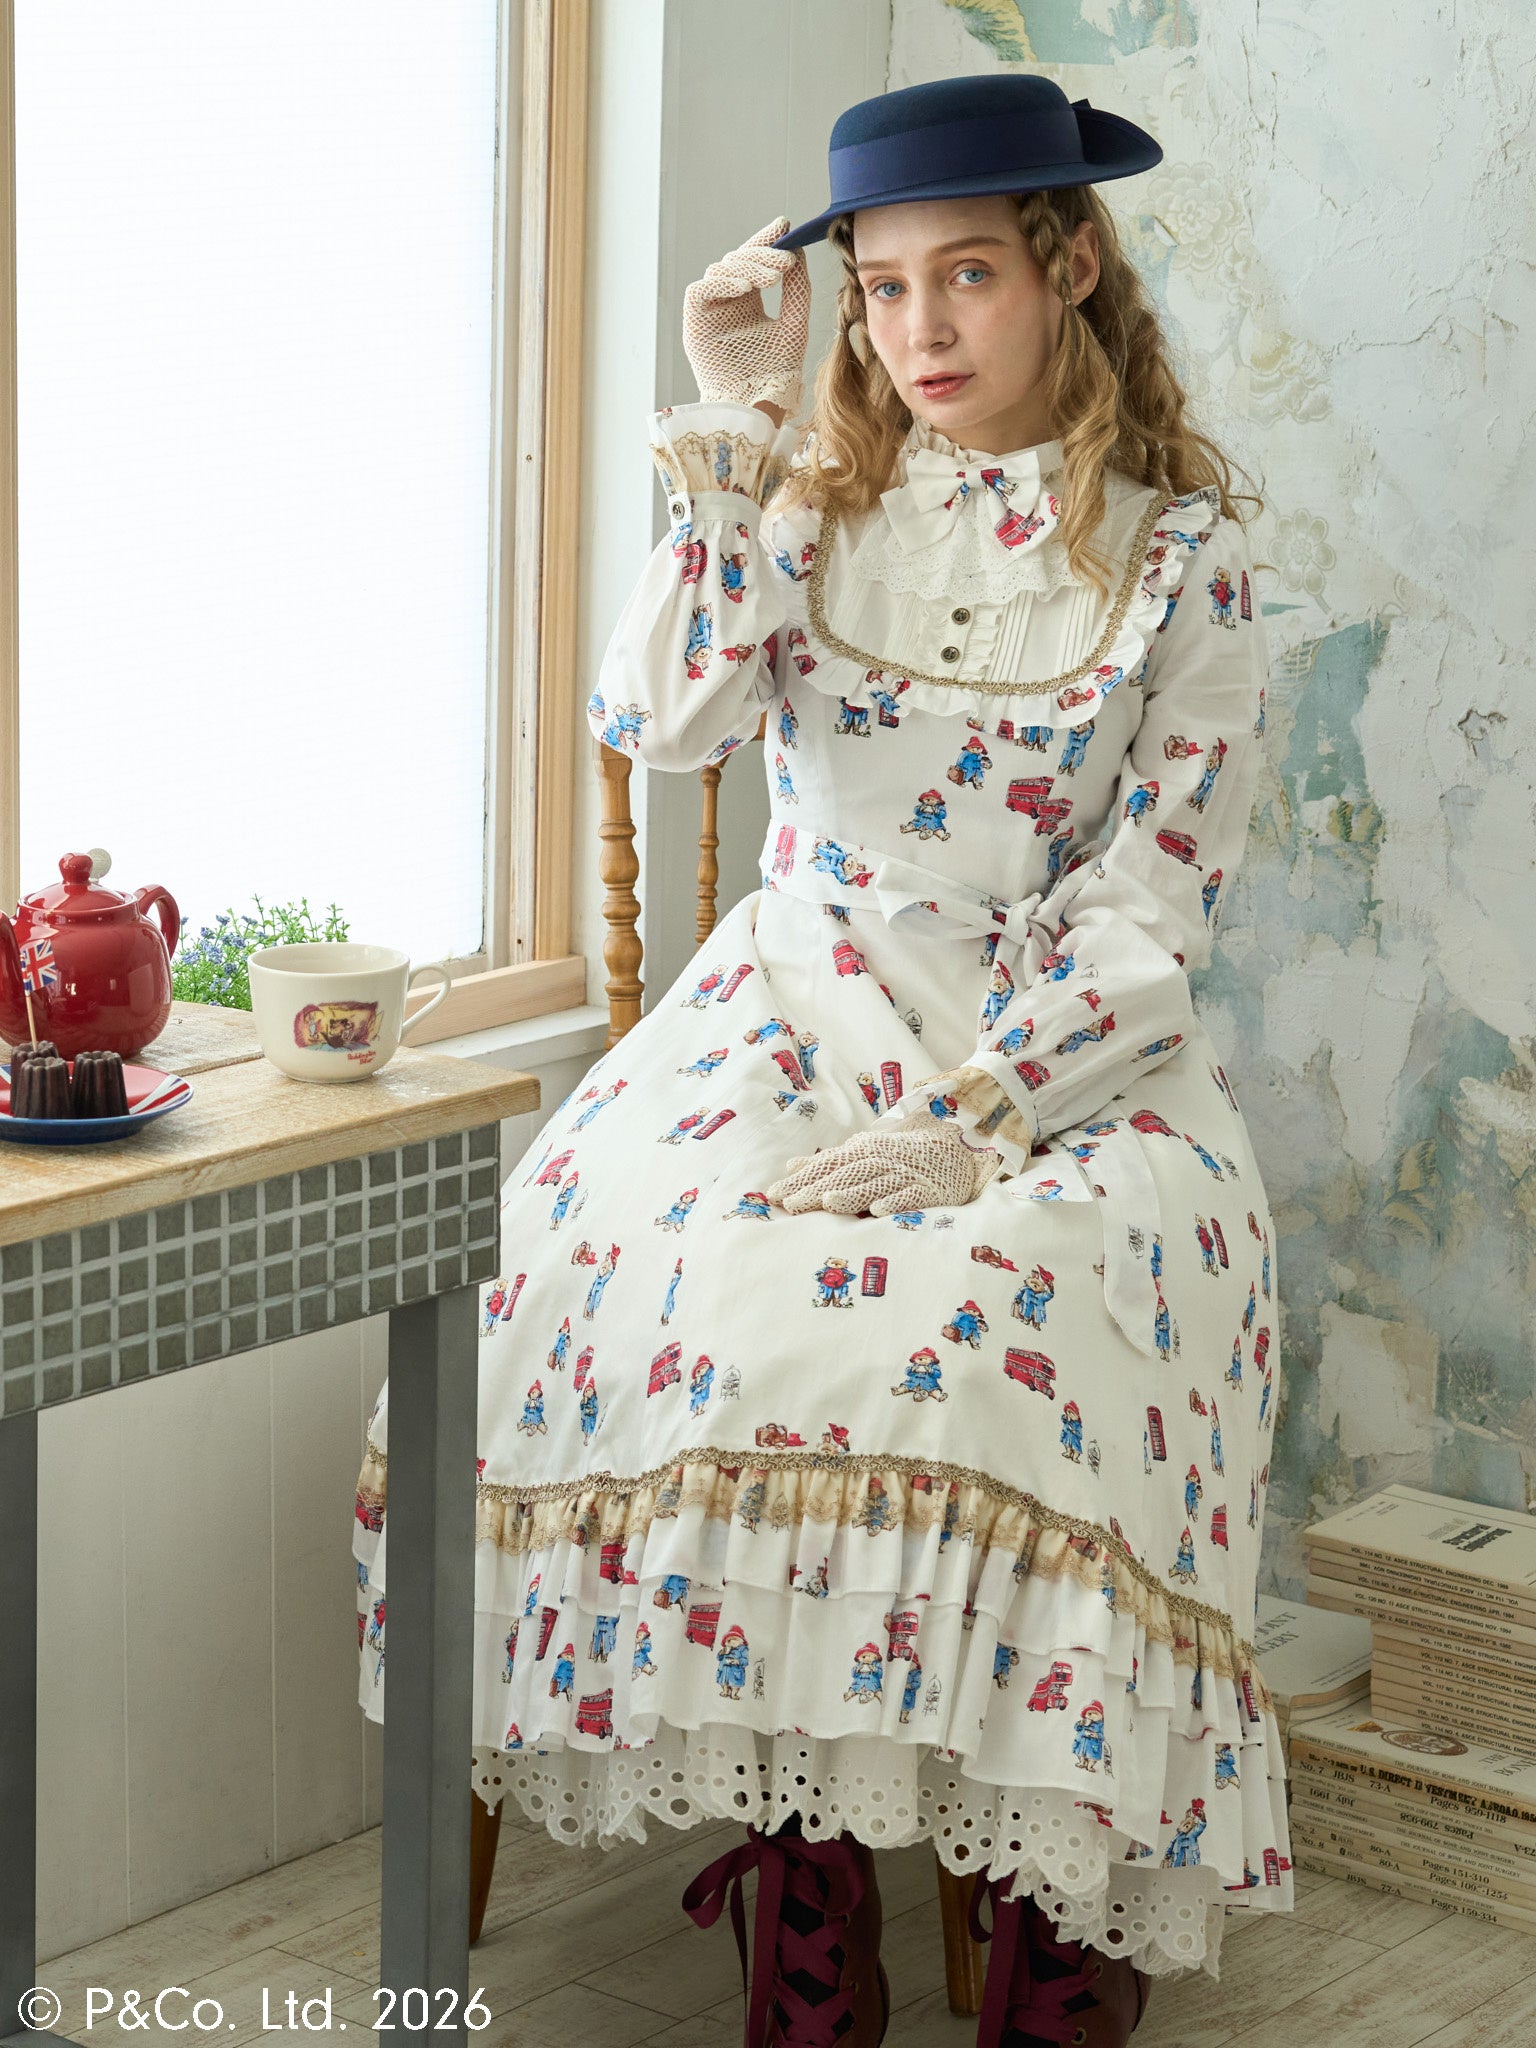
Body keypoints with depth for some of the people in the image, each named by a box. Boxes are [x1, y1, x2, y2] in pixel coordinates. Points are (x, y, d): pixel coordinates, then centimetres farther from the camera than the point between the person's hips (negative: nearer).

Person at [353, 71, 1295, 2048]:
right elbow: (658, 720, -8)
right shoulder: (809, 492, 9)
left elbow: (1152, 901, -5)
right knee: (706, 1292, -28)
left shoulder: (1182, 548, 1)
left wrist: (966, 1119, -16)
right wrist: (736, 424, -9)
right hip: (792, 1013, 2)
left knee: (1024, 1314, -33)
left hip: (1058, 1050, -2)